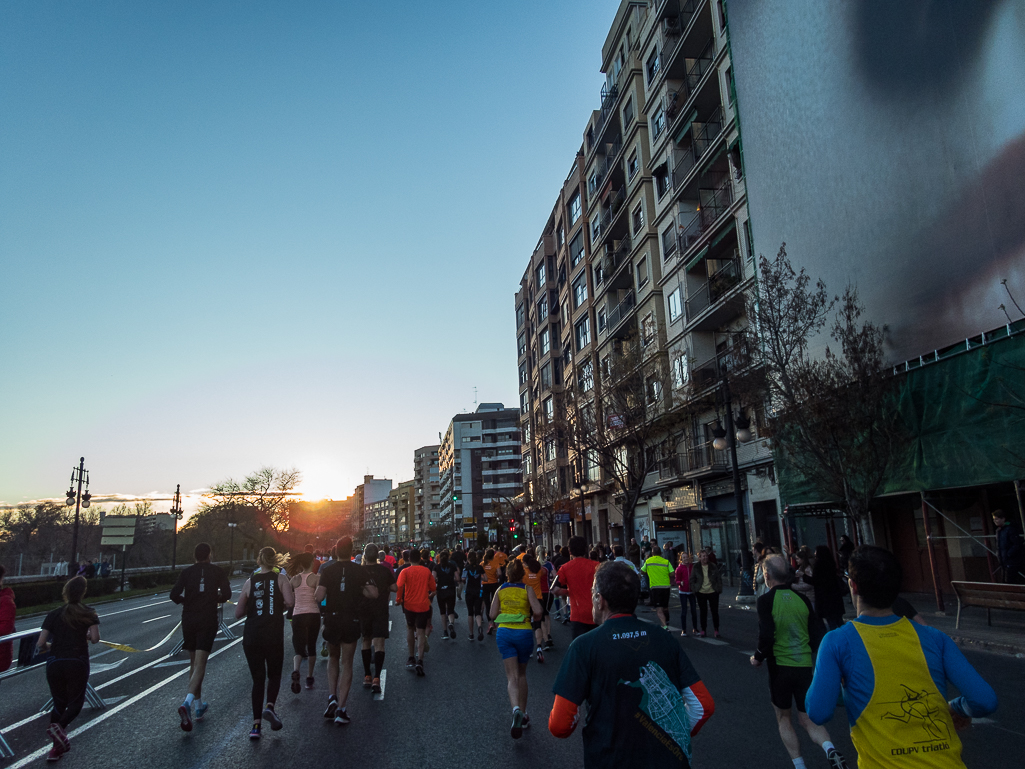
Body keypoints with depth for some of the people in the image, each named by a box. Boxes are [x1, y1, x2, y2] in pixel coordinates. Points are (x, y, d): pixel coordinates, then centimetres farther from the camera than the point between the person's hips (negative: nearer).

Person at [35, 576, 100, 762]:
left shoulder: (53, 615, 4)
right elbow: (95, 638, -8)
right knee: (75, 703, 10)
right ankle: (59, 727, -20)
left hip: (54, 663, 2)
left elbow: (40, 644, 0)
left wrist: (52, 646, 21)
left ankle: (57, 746, 14)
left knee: (59, 703, 17)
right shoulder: (89, 615, 0)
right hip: (77, 663, -2)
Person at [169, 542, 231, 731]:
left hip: (188, 620, 3)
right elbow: (226, 594, -6)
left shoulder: (187, 572, 6)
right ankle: (187, 703, -27)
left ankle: (199, 705, 27)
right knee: (200, 665, -5)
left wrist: (185, 601, 15)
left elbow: (174, 595, -4)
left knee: (193, 662, 18)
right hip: (208, 621, -3)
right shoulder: (218, 572, 2)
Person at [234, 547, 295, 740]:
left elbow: (238, 613, 4)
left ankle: (256, 724, 6)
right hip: (274, 635, -2)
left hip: (251, 636, 2)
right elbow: (290, 601, -16)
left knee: (257, 679, 11)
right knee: (274, 674, 17)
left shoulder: (250, 582, 5)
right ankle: (269, 706, -7)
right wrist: (280, 608, 4)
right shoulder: (281, 578, -1)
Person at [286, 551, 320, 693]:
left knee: (299, 649, 2)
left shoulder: (294, 579, 4)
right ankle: (309, 678, 22)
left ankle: (295, 672, -27)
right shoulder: (316, 577, -6)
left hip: (297, 615, 1)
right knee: (311, 647, 16)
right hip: (313, 614, -1)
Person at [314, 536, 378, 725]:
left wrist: (315, 594, 8)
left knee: (333, 658, 22)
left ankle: (332, 698, 8)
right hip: (351, 620, 0)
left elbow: (319, 597, -13)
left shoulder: (327, 570, -6)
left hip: (332, 619, 0)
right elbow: (373, 593, -7)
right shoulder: (359, 570, -4)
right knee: (346, 663, 7)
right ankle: (341, 709, 3)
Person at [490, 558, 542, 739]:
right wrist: (533, 619, 10)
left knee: (512, 676, -2)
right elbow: (537, 611, -11)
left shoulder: (500, 590, 5)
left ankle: (516, 709, -28)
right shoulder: (527, 589, 0)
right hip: (524, 632, 0)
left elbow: (492, 615, 2)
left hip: (504, 632, 0)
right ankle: (523, 713, 24)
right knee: (522, 674, 19)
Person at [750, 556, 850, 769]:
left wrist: (758, 657, -2)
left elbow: (766, 636, -20)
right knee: (806, 718, 15)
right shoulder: (801, 598, 2)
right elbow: (818, 635, 3)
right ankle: (829, 748, -10)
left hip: (779, 666, -4)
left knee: (783, 718, 17)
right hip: (805, 666, 4)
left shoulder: (766, 599, -12)